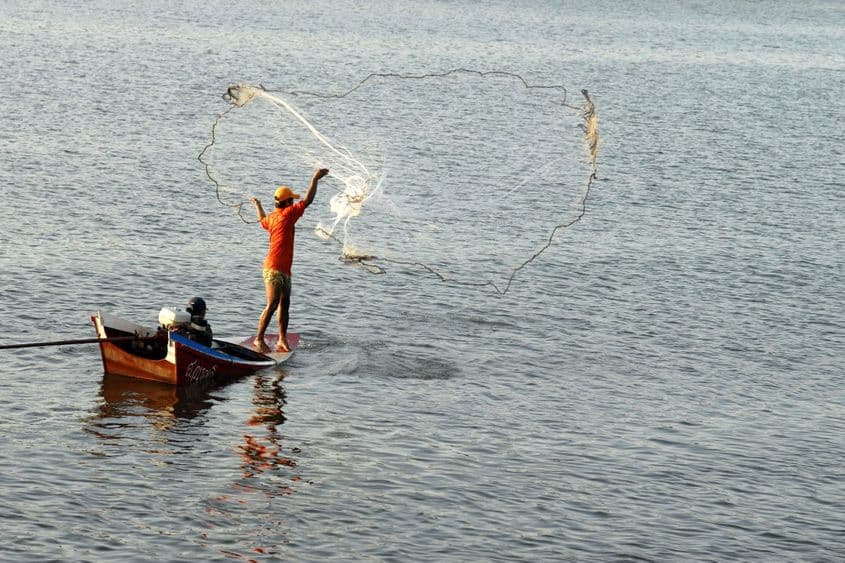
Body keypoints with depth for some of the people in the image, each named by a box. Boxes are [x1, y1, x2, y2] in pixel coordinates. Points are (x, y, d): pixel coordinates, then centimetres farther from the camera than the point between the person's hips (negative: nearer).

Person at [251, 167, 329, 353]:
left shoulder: (272, 217, 14)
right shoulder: (287, 214, -11)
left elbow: (262, 220, 39)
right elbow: (308, 200, -14)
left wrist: (257, 204, 58)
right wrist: (315, 179, -8)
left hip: (283, 269, 10)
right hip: (274, 269, -10)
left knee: (284, 304, 8)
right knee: (272, 305, -9)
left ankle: (282, 340, 8)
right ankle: (259, 339, -6)